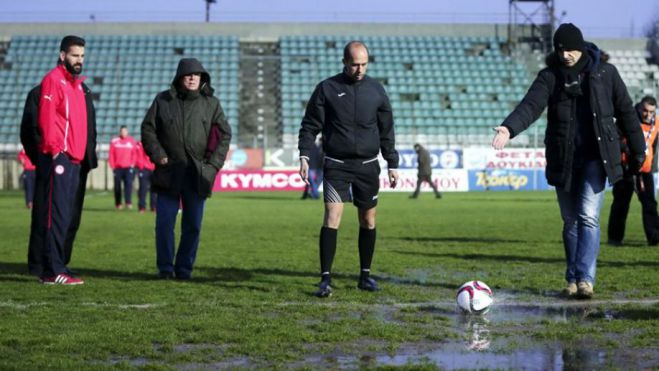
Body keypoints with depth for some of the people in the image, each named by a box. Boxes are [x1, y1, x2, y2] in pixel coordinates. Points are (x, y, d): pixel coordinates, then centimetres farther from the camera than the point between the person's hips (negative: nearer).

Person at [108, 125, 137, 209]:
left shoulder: (132, 141, 6)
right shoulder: (114, 141, 3)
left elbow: (134, 154, 6)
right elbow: (111, 154, 4)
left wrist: (132, 164, -4)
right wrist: (112, 166, -1)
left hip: (128, 167, -1)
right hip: (117, 168, 1)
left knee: (129, 183, -15)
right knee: (117, 186, 4)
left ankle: (128, 202, -19)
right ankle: (118, 204, 12)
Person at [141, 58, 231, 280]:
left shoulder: (211, 103, 7)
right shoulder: (163, 100, 6)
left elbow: (224, 134, 9)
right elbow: (148, 129, 8)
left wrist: (213, 164, 0)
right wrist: (158, 156, -4)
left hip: (198, 174, 1)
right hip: (169, 172, 0)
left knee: (193, 224, 3)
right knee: (164, 222, -2)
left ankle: (184, 268, 13)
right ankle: (165, 268, 9)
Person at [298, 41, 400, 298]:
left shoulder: (376, 90, 6)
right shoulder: (327, 88, -1)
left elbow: (386, 132, 12)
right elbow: (310, 126, 0)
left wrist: (392, 164, 9)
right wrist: (304, 155, -12)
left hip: (368, 165, 3)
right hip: (336, 165, -3)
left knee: (368, 221, 8)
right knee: (332, 217, -13)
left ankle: (365, 275, 21)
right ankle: (325, 279, -11)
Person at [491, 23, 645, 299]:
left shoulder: (605, 73, 2)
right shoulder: (549, 76, 0)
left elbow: (625, 111, 9)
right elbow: (531, 105, -16)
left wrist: (637, 150, 12)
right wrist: (510, 128, -36)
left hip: (596, 157, -2)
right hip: (563, 159, 2)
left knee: (588, 216, -14)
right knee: (570, 221, 8)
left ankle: (585, 278, -15)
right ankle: (573, 280, 16)